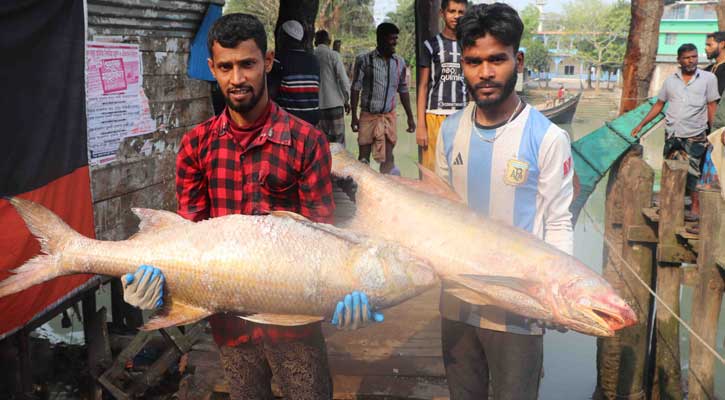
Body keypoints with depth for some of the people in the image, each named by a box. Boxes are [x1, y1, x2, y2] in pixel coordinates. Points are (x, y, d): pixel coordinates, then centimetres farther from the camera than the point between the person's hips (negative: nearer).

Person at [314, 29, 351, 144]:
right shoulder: (333, 55, -5)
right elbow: (343, 79, -8)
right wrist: (346, 100, 3)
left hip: (316, 105, 4)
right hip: (334, 103, -4)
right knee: (338, 140, 2)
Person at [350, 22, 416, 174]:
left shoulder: (399, 62, 7)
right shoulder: (364, 60, -5)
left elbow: (403, 91, 14)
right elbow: (355, 89, -3)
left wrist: (410, 117, 13)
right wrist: (354, 117, -7)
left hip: (389, 116, 3)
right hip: (368, 116, -3)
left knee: (387, 159, 1)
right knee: (364, 158, 1)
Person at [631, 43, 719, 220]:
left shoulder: (708, 78, -2)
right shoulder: (670, 80, 6)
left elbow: (712, 106, -1)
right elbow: (659, 105, 11)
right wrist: (641, 124, 7)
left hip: (695, 137, -3)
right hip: (672, 135, 3)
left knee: (691, 173, -5)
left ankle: (696, 206, 7)